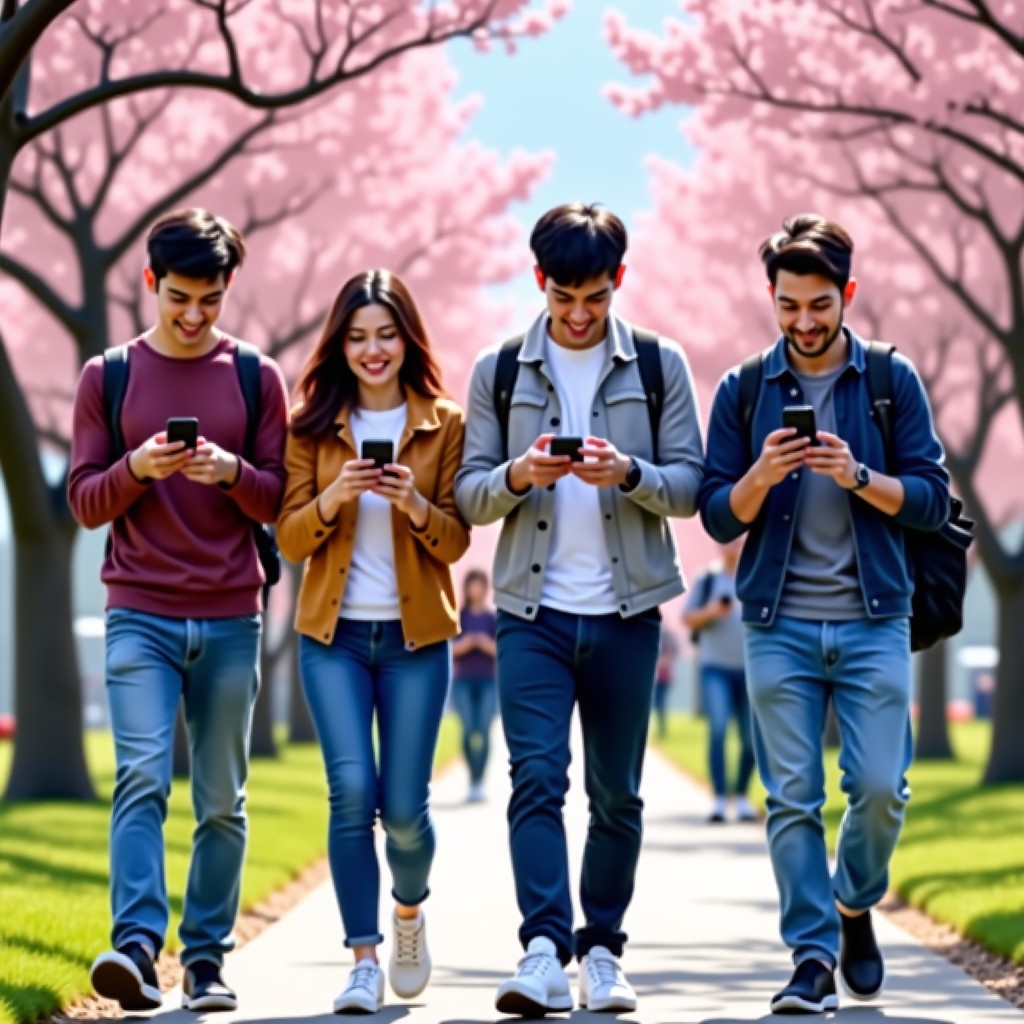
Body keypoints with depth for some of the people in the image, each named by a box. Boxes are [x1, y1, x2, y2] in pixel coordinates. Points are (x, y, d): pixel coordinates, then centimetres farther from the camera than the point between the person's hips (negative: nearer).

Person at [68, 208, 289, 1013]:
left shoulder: (257, 378, 8)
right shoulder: (108, 378, 7)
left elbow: (283, 503, 7)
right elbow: (84, 502, 5)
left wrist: (233, 474, -13)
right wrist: (137, 469, -15)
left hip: (232, 620, 1)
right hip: (140, 614, -1)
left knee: (222, 800, 5)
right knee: (142, 777, -17)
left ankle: (206, 959, 11)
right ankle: (136, 946, -26)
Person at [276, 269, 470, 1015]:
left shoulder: (445, 425, 3)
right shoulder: (312, 425, 5)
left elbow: (456, 541, 1)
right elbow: (289, 538, 2)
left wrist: (415, 506, -19)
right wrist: (330, 500, -17)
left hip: (416, 636, 0)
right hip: (334, 634, 0)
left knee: (404, 806, -2)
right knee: (352, 792, -12)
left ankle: (410, 909, 31)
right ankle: (364, 960, -3)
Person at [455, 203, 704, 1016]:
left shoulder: (659, 365, 5)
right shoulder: (499, 371, 6)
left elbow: (691, 486, 1)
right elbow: (468, 493, 4)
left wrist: (629, 473, -18)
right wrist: (517, 476, -17)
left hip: (625, 612, 1)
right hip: (532, 611, -1)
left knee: (616, 793, 7)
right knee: (537, 777, -13)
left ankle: (602, 951, 17)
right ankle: (544, 952, -20)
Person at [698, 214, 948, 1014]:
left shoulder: (893, 380, 4)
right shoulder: (743, 391, 6)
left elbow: (932, 499, 0)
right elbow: (719, 519, 5)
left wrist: (857, 477, -17)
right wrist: (761, 475, -15)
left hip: (873, 622, -1)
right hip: (779, 625, 1)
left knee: (880, 788, -5)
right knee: (792, 798, -3)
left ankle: (854, 904, 23)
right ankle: (813, 961, 1)